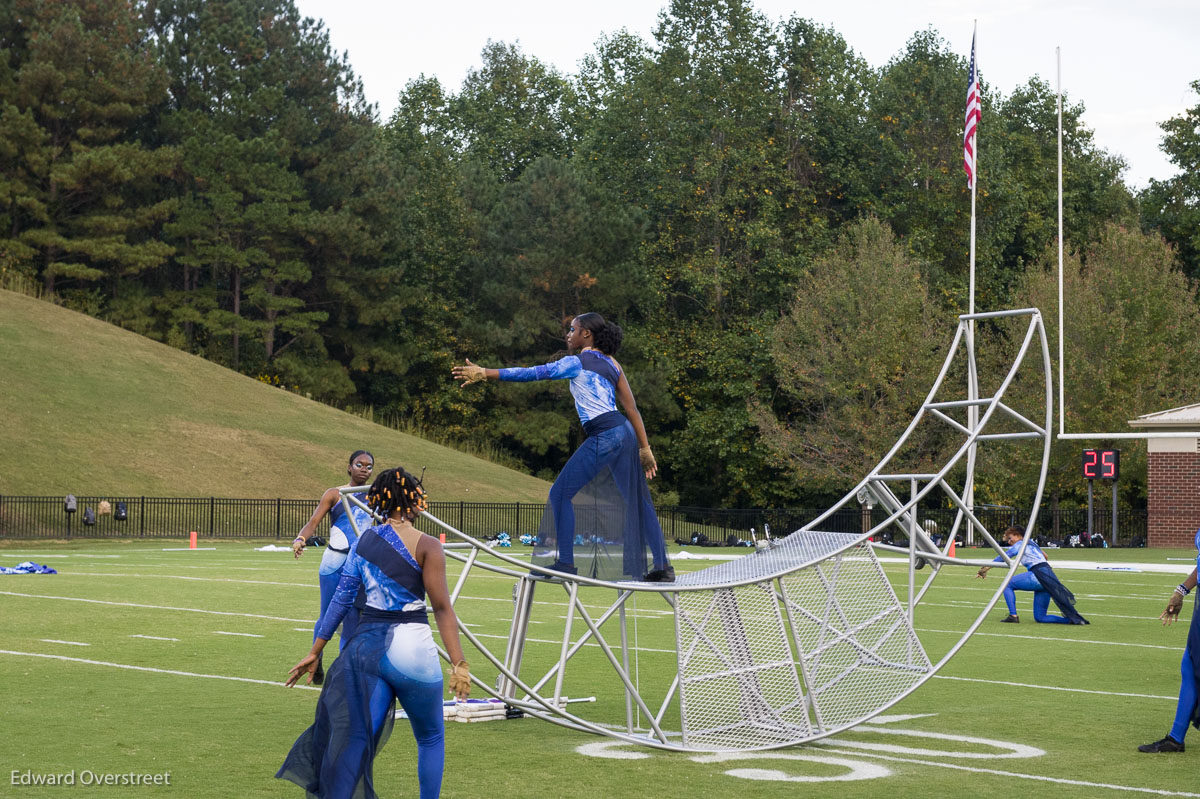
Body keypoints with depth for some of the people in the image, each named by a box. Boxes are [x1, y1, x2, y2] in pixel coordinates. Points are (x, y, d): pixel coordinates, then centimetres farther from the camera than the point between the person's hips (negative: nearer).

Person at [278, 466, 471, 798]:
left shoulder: (363, 542, 8)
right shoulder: (426, 546, -7)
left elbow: (341, 599, 7)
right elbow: (442, 608, -12)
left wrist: (315, 651, 12)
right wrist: (458, 664, -14)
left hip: (367, 645, 4)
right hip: (411, 647, -4)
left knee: (357, 739, 0)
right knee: (431, 738, 15)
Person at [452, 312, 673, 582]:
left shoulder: (576, 363, -4)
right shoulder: (611, 364, 16)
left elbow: (531, 373, -9)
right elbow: (631, 408, 13)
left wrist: (485, 373, -7)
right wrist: (645, 448, 15)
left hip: (604, 436, -8)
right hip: (625, 433, 8)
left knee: (561, 493, 1)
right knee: (637, 500, 13)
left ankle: (566, 563, -2)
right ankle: (662, 566, 13)